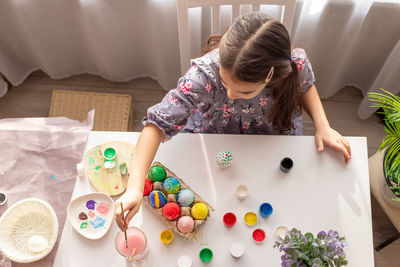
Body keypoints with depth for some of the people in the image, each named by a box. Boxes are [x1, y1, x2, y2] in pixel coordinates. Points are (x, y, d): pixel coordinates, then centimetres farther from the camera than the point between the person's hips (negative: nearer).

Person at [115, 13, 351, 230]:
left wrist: (323, 126, -19)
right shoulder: (205, 73, -41)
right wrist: (135, 188, -48)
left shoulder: (295, 65, -33)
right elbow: (159, 122, -40)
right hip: (215, 133, -1)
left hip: (274, 134, 2)